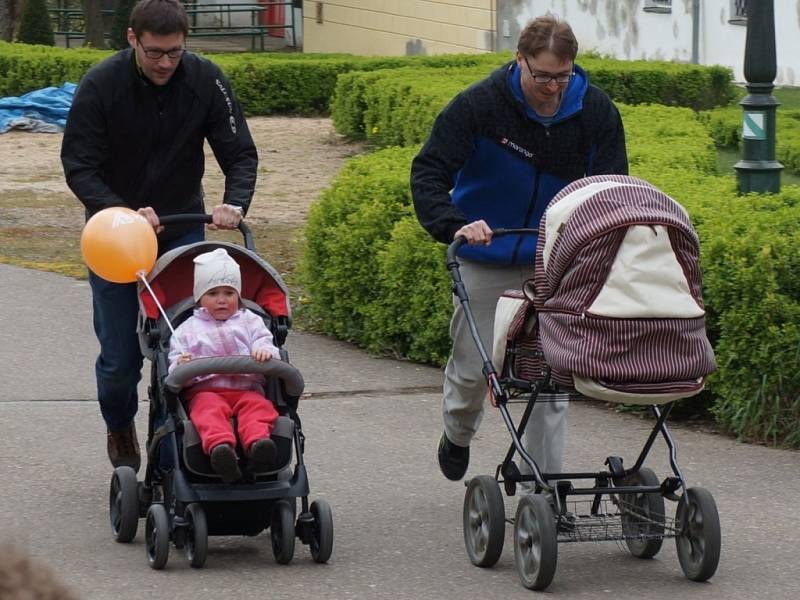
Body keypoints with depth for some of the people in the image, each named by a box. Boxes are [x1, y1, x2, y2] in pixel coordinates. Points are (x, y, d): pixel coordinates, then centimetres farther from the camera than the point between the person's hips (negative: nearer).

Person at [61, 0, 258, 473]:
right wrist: (125, 215, -31)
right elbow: (78, 168, -16)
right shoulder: (101, 86, -18)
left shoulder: (206, 80, -12)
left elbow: (240, 153, -6)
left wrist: (235, 204, -26)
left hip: (183, 231, 1)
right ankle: (120, 431, 31)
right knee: (120, 355, 3)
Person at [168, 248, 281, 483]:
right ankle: (219, 445, -65)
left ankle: (257, 441, -61)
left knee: (259, 406, -33)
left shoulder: (250, 322, 23)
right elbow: (174, 365, 14)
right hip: (204, 390, -1)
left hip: (246, 387, 1)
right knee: (210, 410, -36)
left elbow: (264, 342, 10)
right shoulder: (188, 329, 20)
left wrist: (265, 351, -16)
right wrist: (180, 366, -13)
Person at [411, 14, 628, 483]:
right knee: (473, 365, 5)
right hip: (485, 261, -2)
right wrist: (454, 224, -34)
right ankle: (458, 434, 37)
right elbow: (428, 172, -17)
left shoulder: (596, 112, -9)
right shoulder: (480, 105, -17)